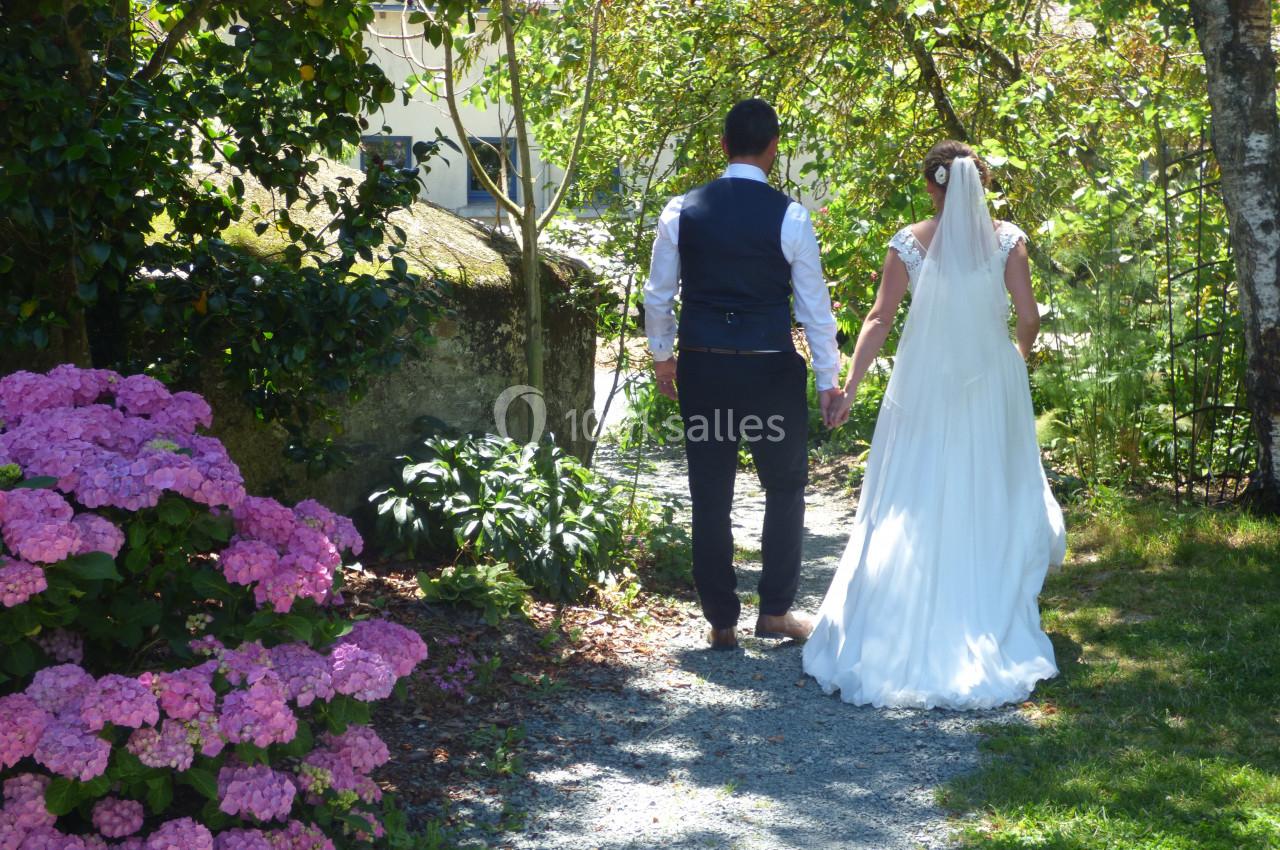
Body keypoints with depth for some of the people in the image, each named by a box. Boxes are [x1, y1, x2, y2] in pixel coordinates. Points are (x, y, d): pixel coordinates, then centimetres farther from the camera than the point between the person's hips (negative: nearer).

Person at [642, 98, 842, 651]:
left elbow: (657, 294, 7)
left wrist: (661, 354, 22)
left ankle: (721, 621, 17)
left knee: (710, 497, 10)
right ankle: (775, 611, 18)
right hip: (770, 370, -2)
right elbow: (813, 304, -4)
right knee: (785, 489, 16)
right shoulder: (789, 216, -9)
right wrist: (828, 379, 6)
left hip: (700, 368, 2)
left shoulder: (682, 210, -1)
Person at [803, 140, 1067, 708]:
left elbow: (880, 319, -6)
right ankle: (989, 625, 17)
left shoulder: (910, 242, -4)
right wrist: (1021, 354, 17)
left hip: (925, 387, -1)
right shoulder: (1007, 239, -2)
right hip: (992, 385, 1)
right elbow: (1029, 316, -5)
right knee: (990, 502, 11)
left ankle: (911, 627, 9)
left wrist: (849, 387, -3)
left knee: (915, 507, 7)